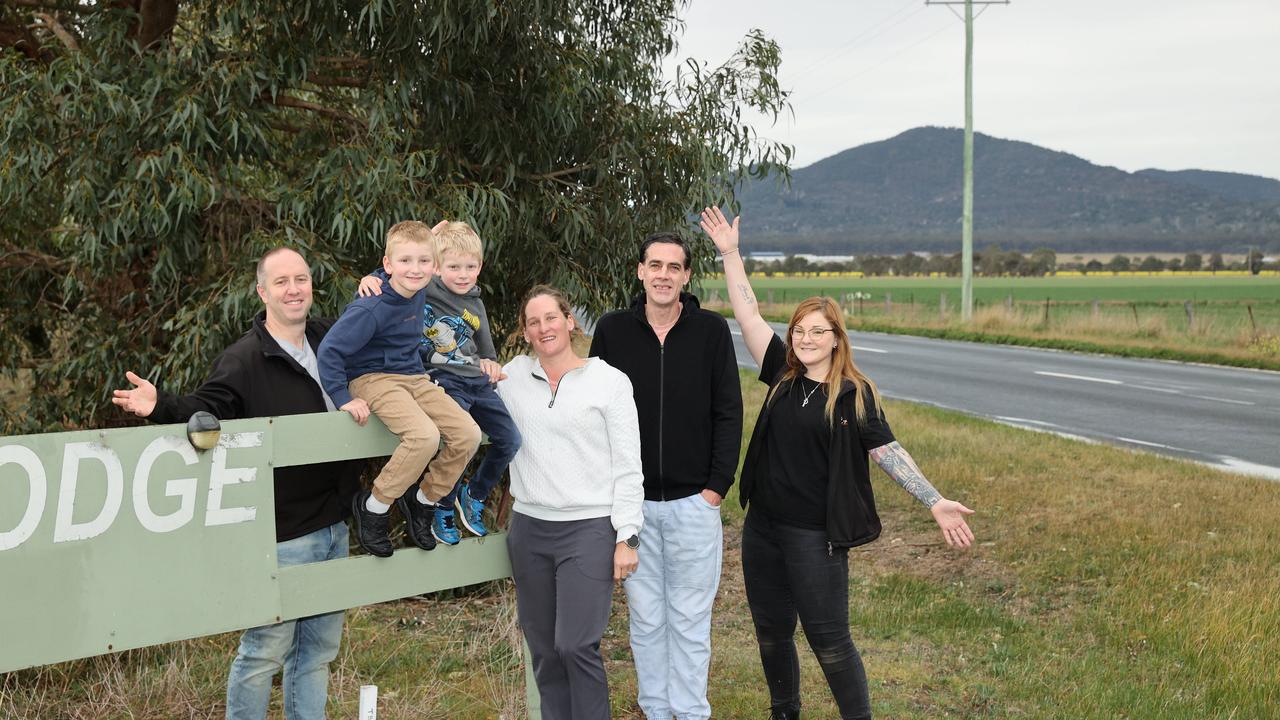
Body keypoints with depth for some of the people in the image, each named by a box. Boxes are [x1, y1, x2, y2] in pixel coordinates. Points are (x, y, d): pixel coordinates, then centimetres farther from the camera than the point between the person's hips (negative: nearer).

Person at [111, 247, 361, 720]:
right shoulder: (243, 359, -10)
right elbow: (206, 412, -17)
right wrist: (162, 407, -37)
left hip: (334, 527, 7)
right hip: (283, 532, -7)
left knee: (319, 647, 16)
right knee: (266, 649, -1)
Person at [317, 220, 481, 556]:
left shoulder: (419, 293, 1)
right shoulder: (371, 308, -21)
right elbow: (329, 350, -19)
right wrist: (343, 399, -19)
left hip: (414, 377, 8)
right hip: (374, 378, -8)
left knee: (468, 434, -9)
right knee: (425, 436, -31)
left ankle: (423, 503, 10)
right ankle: (372, 508, -11)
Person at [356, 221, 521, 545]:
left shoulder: (475, 306, 16)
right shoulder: (423, 288, -3)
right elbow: (394, 269, 1)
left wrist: (490, 362, 5)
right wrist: (373, 278, -20)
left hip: (478, 381, 7)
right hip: (444, 380, -7)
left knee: (510, 440, 2)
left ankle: (474, 496, 26)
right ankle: (444, 510, 4)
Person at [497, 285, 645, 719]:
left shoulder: (610, 381, -2)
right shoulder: (513, 375, 7)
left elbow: (627, 466, -3)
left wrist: (625, 537, -7)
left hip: (589, 529, -4)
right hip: (528, 528, 4)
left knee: (576, 646, -10)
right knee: (543, 648, 10)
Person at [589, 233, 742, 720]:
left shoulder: (711, 330, -3)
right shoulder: (612, 330, 0)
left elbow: (728, 414, -1)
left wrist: (717, 487, -5)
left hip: (693, 502, -1)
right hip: (630, 501, 1)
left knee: (690, 618, 8)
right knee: (645, 616, 12)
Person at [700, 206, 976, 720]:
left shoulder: (855, 393, -8)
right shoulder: (782, 375, 3)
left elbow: (888, 451, -9)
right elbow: (748, 315, 3)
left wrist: (934, 502, -18)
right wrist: (729, 253, 2)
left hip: (816, 536, -5)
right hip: (762, 527, 5)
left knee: (829, 640, 0)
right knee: (772, 632, 16)